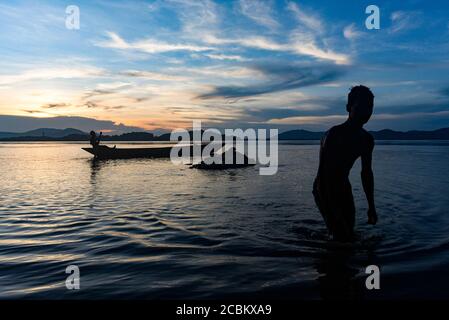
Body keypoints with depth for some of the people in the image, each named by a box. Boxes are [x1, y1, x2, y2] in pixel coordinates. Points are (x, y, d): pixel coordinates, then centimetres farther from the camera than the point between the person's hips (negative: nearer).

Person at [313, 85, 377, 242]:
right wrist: (329, 213, -33)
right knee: (342, 236, -11)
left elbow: (366, 173, 10)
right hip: (324, 189, -7)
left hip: (343, 188, 7)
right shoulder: (333, 135, -26)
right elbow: (322, 175, -29)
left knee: (349, 234, 13)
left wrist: (371, 207, 10)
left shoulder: (367, 139, -1)